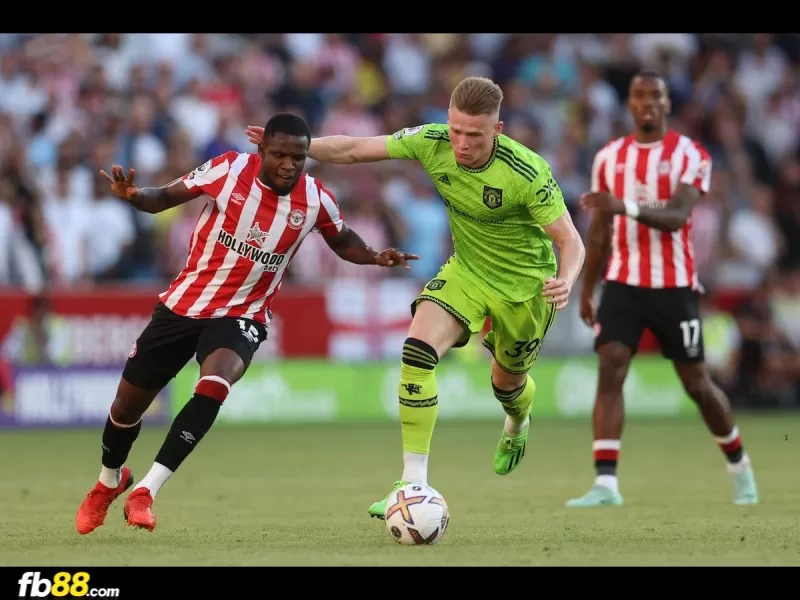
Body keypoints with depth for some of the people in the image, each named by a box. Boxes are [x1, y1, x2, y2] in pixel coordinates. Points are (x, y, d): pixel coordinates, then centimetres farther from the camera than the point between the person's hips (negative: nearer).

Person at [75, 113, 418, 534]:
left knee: (213, 386, -33)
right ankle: (109, 482, 43)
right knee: (128, 402, 11)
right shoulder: (229, 169, -14)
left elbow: (342, 241, 13)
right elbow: (165, 198, -5)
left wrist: (376, 258, -6)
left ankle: (146, 491, -28)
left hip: (242, 314, -1)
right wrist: (133, 196, -26)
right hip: (183, 304, 1)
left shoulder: (315, 200, -9)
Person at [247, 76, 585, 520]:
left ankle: (517, 426, 59)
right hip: (467, 271, 3)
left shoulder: (527, 173, -30)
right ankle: (414, 483, -21)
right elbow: (353, 150, -11)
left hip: (525, 284, -3)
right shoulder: (432, 142, -19)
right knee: (418, 350, -22)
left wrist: (565, 280, -45)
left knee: (507, 381, 17)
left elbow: (570, 241, -24)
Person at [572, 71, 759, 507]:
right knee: (609, 371, -15)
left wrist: (626, 206, -36)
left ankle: (739, 466, 31)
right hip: (622, 284, 3)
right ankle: (605, 484, -19)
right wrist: (585, 291, 15)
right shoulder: (609, 158, 8)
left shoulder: (690, 155, -5)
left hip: (674, 286, -3)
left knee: (696, 384, 7)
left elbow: (676, 217, -20)